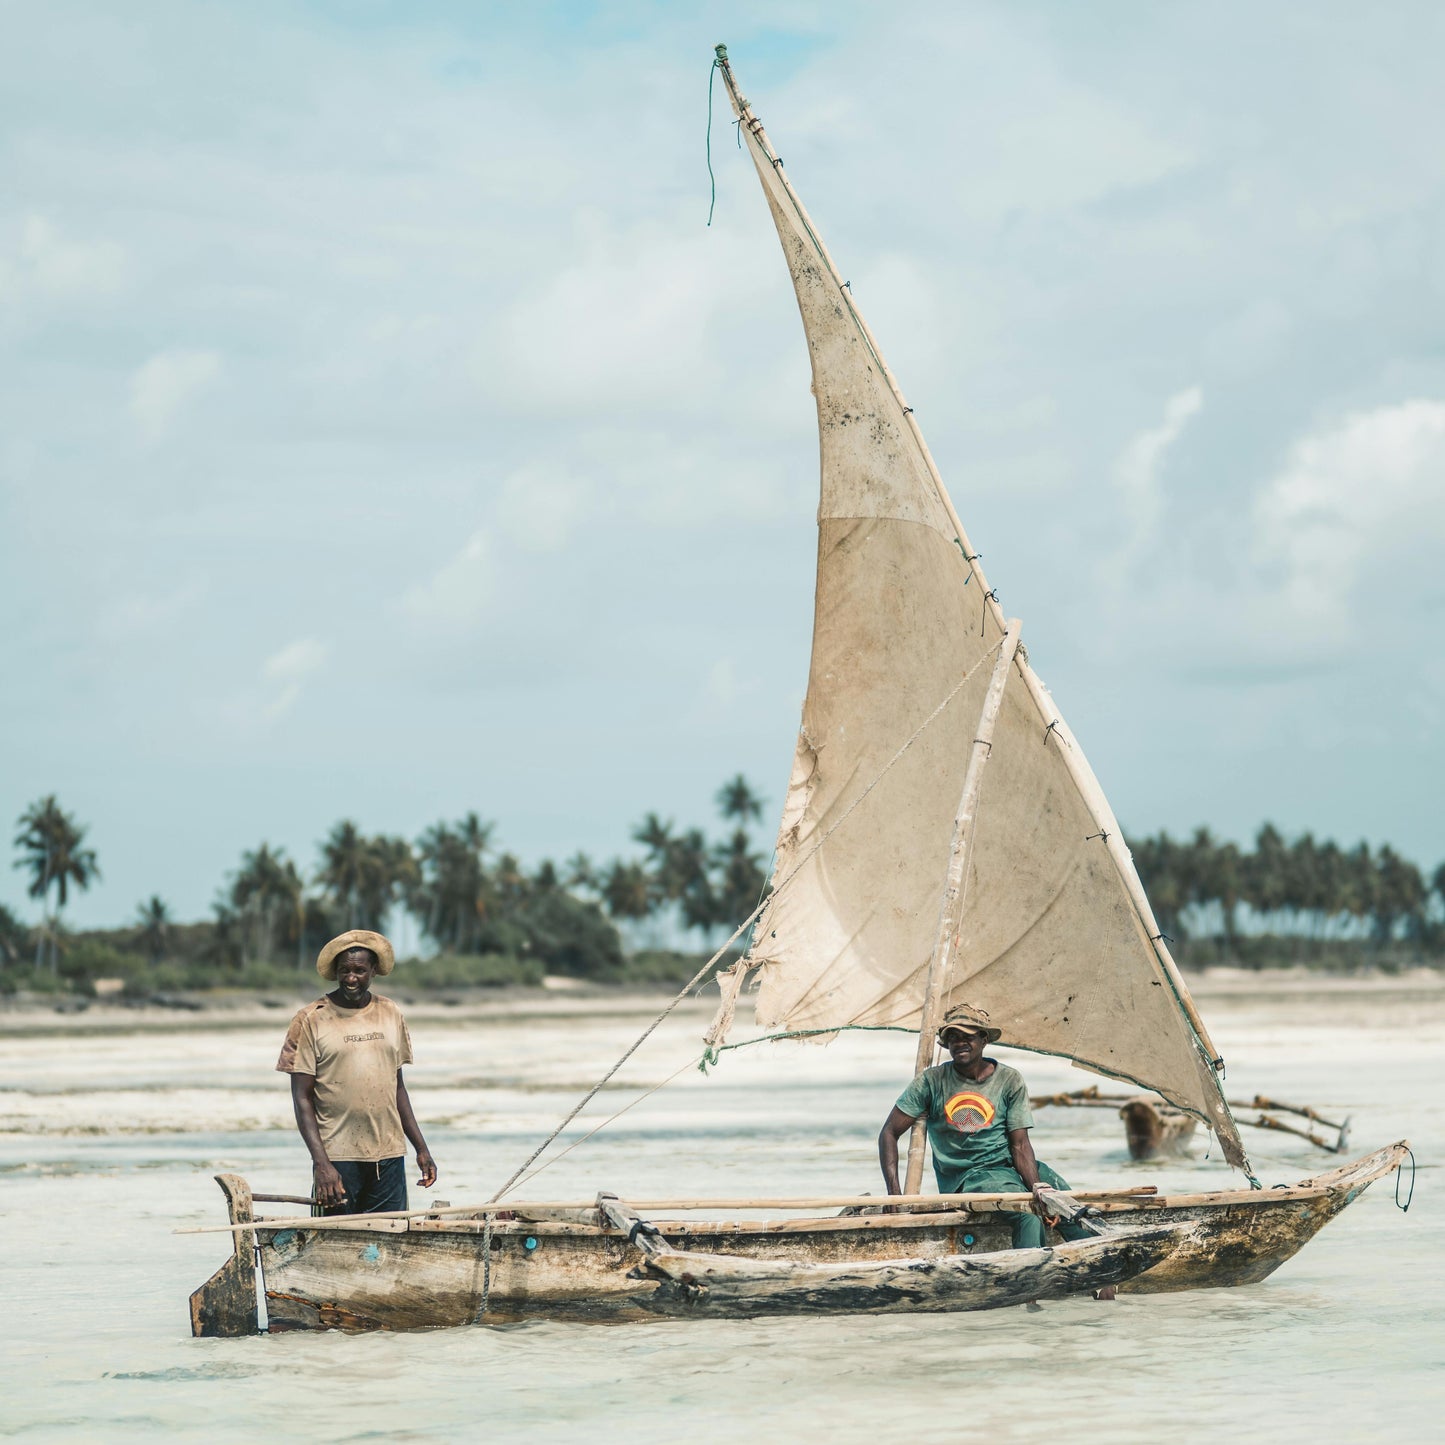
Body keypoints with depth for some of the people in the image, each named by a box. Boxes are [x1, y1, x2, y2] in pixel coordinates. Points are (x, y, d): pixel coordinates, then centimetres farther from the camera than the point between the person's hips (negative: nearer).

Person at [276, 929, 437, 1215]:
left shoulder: (390, 1014, 10)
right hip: (337, 1157, -4)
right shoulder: (311, 1020, -3)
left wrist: (421, 1148, 14)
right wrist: (321, 1163, -14)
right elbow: (302, 1098, -5)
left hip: (389, 1156, 4)